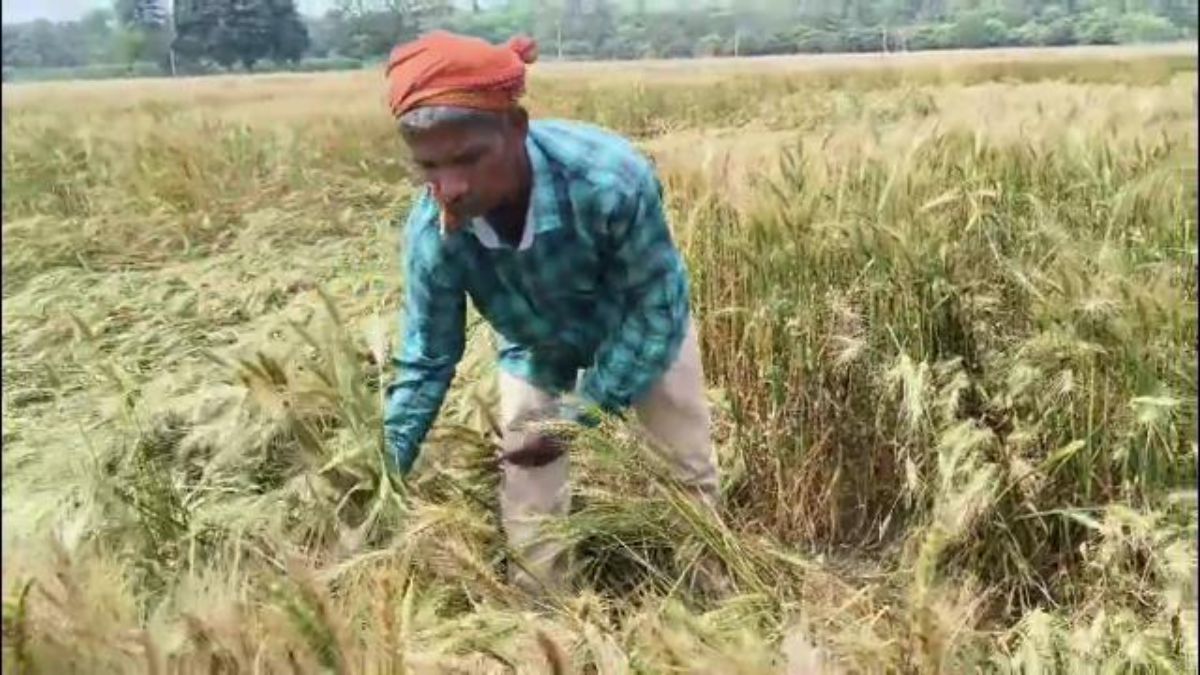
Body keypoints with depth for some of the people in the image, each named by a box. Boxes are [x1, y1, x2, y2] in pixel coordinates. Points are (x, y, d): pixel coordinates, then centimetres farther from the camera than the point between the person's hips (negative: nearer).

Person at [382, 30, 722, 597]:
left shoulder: (610, 178, -44)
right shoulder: (431, 234, -33)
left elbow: (656, 305, -29)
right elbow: (425, 362, -17)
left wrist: (580, 412, -30)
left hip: (648, 327, -1)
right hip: (538, 350, 1)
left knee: (694, 469, 15)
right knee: (527, 514, 1)